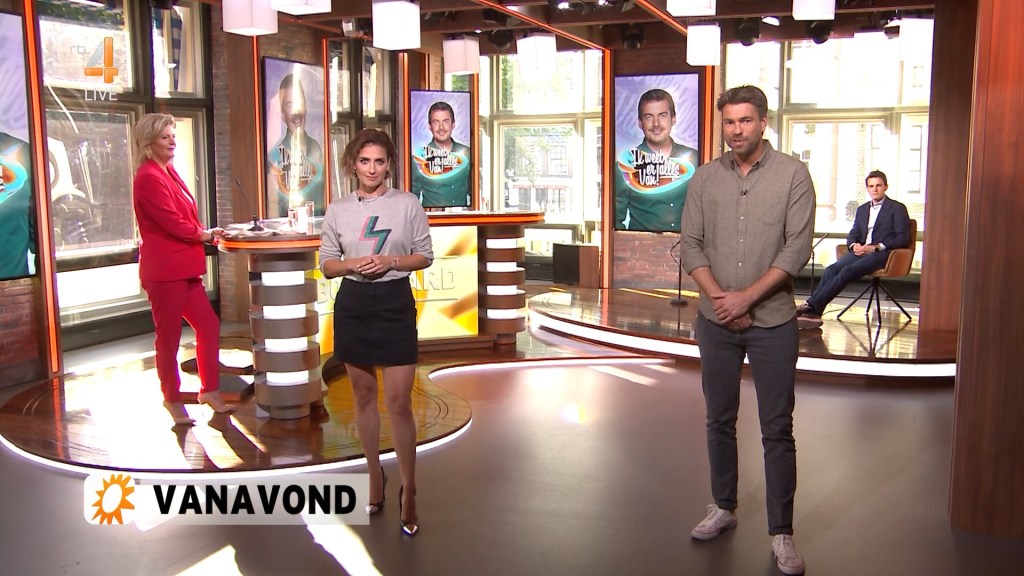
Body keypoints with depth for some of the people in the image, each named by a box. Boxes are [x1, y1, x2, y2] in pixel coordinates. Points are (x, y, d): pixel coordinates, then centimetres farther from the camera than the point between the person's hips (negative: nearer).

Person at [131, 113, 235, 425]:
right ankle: (173, 400, 18)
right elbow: (173, 223, -19)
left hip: (183, 268, 9)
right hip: (164, 270, -9)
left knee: (208, 325, 13)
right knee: (169, 337, 4)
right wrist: (205, 234, -3)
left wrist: (204, 234, 0)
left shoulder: (168, 172, 15)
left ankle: (210, 390, 24)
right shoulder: (149, 177, -15)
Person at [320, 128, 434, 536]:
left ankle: (408, 492, 10)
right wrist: (353, 264, -13)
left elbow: (425, 256, 3)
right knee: (364, 396, 13)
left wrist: (391, 262, -14)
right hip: (353, 304, 3)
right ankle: (375, 479, 30)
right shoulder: (338, 210, 3)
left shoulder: (408, 204, -2)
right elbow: (326, 264, 7)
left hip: (395, 303, -2)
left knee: (399, 403, -4)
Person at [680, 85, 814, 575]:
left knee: (777, 430, 1)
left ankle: (781, 534, 12)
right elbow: (691, 244, 1)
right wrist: (719, 297, -12)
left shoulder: (792, 174, -4)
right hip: (715, 320, 3)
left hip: (772, 321, -3)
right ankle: (723, 507, 31)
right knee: (719, 420, 14)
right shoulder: (705, 178, 5)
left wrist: (746, 297, -15)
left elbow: (797, 248, -10)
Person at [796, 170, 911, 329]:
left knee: (847, 271, -31)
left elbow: (903, 238, -2)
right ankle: (813, 311, -35)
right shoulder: (862, 209, 25)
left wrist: (876, 247, -14)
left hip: (881, 253, -6)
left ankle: (812, 306, -37)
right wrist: (854, 245, -4)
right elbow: (853, 234, 21)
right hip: (861, 251, 6)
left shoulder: (898, 209, 7)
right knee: (831, 270, -24)